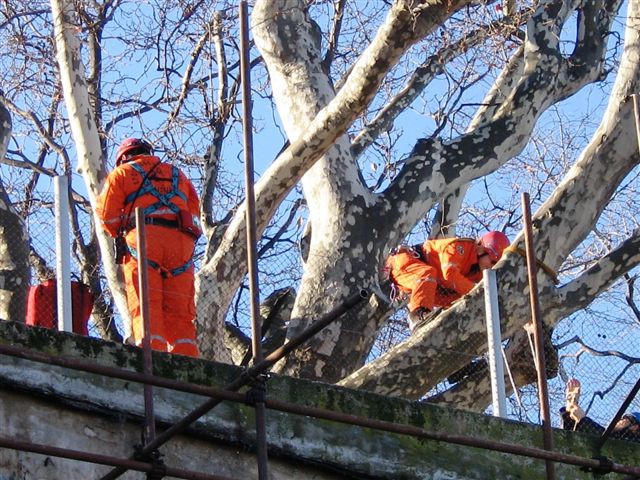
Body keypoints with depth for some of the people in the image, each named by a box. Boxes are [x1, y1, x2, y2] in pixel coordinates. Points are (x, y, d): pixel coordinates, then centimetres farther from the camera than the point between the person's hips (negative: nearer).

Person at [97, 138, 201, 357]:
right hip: (181, 241, 3)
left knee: (145, 305, -12)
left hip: (143, 240, -3)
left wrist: (121, 236, 23)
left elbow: (107, 213, 8)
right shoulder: (178, 175, 31)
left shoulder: (122, 173, 19)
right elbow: (195, 212, 24)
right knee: (180, 313, -1)